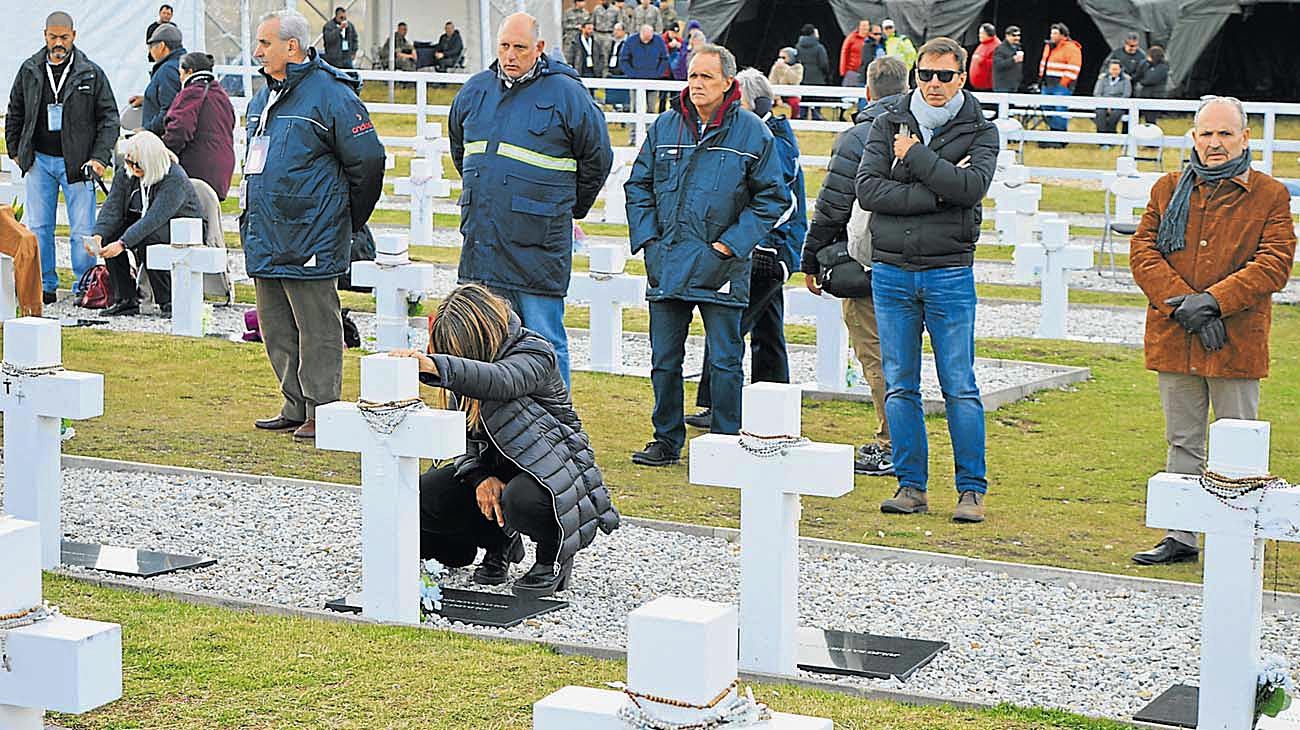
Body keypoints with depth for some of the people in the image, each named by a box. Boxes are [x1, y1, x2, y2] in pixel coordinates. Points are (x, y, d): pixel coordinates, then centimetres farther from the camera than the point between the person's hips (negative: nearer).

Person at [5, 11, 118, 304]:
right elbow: (15, 113, 18)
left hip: (77, 163, -3)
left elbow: (109, 118, 0)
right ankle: (45, 285, 13)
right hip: (39, 160, 3)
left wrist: (100, 157, -8)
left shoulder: (91, 74, -1)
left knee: (83, 230, -3)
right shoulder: (29, 71, 7)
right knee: (38, 227, 5)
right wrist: (15, 150, 13)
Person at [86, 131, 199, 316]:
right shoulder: (125, 173, -5)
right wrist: (98, 235, -33)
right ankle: (126, 300, -14)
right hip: (142, 225, 6)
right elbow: (112, 208, -14)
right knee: (109, 233, -20)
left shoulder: (174, 178, -26)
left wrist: (122, 244, -44)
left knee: (146, 238, -36)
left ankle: (168, 301, -22)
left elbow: (154, 218, -36)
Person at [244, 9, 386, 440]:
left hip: (309, 240, -9)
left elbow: (367, 160, -11)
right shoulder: (264, 98, 16)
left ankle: (321, 413, 4)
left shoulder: (330, 94, -12)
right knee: (276, 330, 13)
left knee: (316, 330, -3)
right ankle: (295, 408, 23)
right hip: (265, 239, 9)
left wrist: (349, 221, -1)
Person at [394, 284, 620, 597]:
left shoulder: (533, 353, -20)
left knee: (521, 499, -40)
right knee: (423, 498, -14)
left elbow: (499, 380, -44)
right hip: (497, 470, 7)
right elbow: (463, 434, 1)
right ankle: (498, 542, 11)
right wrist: (481, 477, -21)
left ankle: (554, 558, -7)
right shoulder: (464, 373, 3)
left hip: (553, 474, -7)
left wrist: (433, 366, -60)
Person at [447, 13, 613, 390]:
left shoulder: (566, 94, -4)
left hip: (538, 247, -5)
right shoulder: (475, 90, 10)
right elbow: (458, 149, 29)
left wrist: (567, 209, 14)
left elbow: (598, 158, 6)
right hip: (481, 245, 5)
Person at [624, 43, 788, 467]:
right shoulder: (664, 127, 7)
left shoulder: (752, 132, -2)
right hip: (666, 264, 3)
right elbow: (638, 186, 14)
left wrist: (730, 244, -6)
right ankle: (666, 439, 21)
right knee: (664, 359, 9)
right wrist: (648, 239, 2)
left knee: (724, 361, 2)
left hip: (720, 268, -3)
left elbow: (772, 198, 1)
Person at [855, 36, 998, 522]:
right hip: (891, 271, 2)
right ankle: (912, 485, 14)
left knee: (960, 389, -1)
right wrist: (935, 194, -14)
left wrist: (913, 155, -12)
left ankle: (971, 489, 7)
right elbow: (867, 189, -7)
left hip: (949, 273, -2)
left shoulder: (980, 131, 3)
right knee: (900, 386, 5)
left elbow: (972, 186, -16)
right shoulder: (888, 124, 6)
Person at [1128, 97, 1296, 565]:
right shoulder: (1168, 190, 10)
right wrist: (1183, 303, -13)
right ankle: (1181, 536, 20)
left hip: (1237, 343, -3)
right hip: (1173, 341, 3)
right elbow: (1143, 250, 1)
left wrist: (1213, 300, -18)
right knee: (1183, 441, 12)